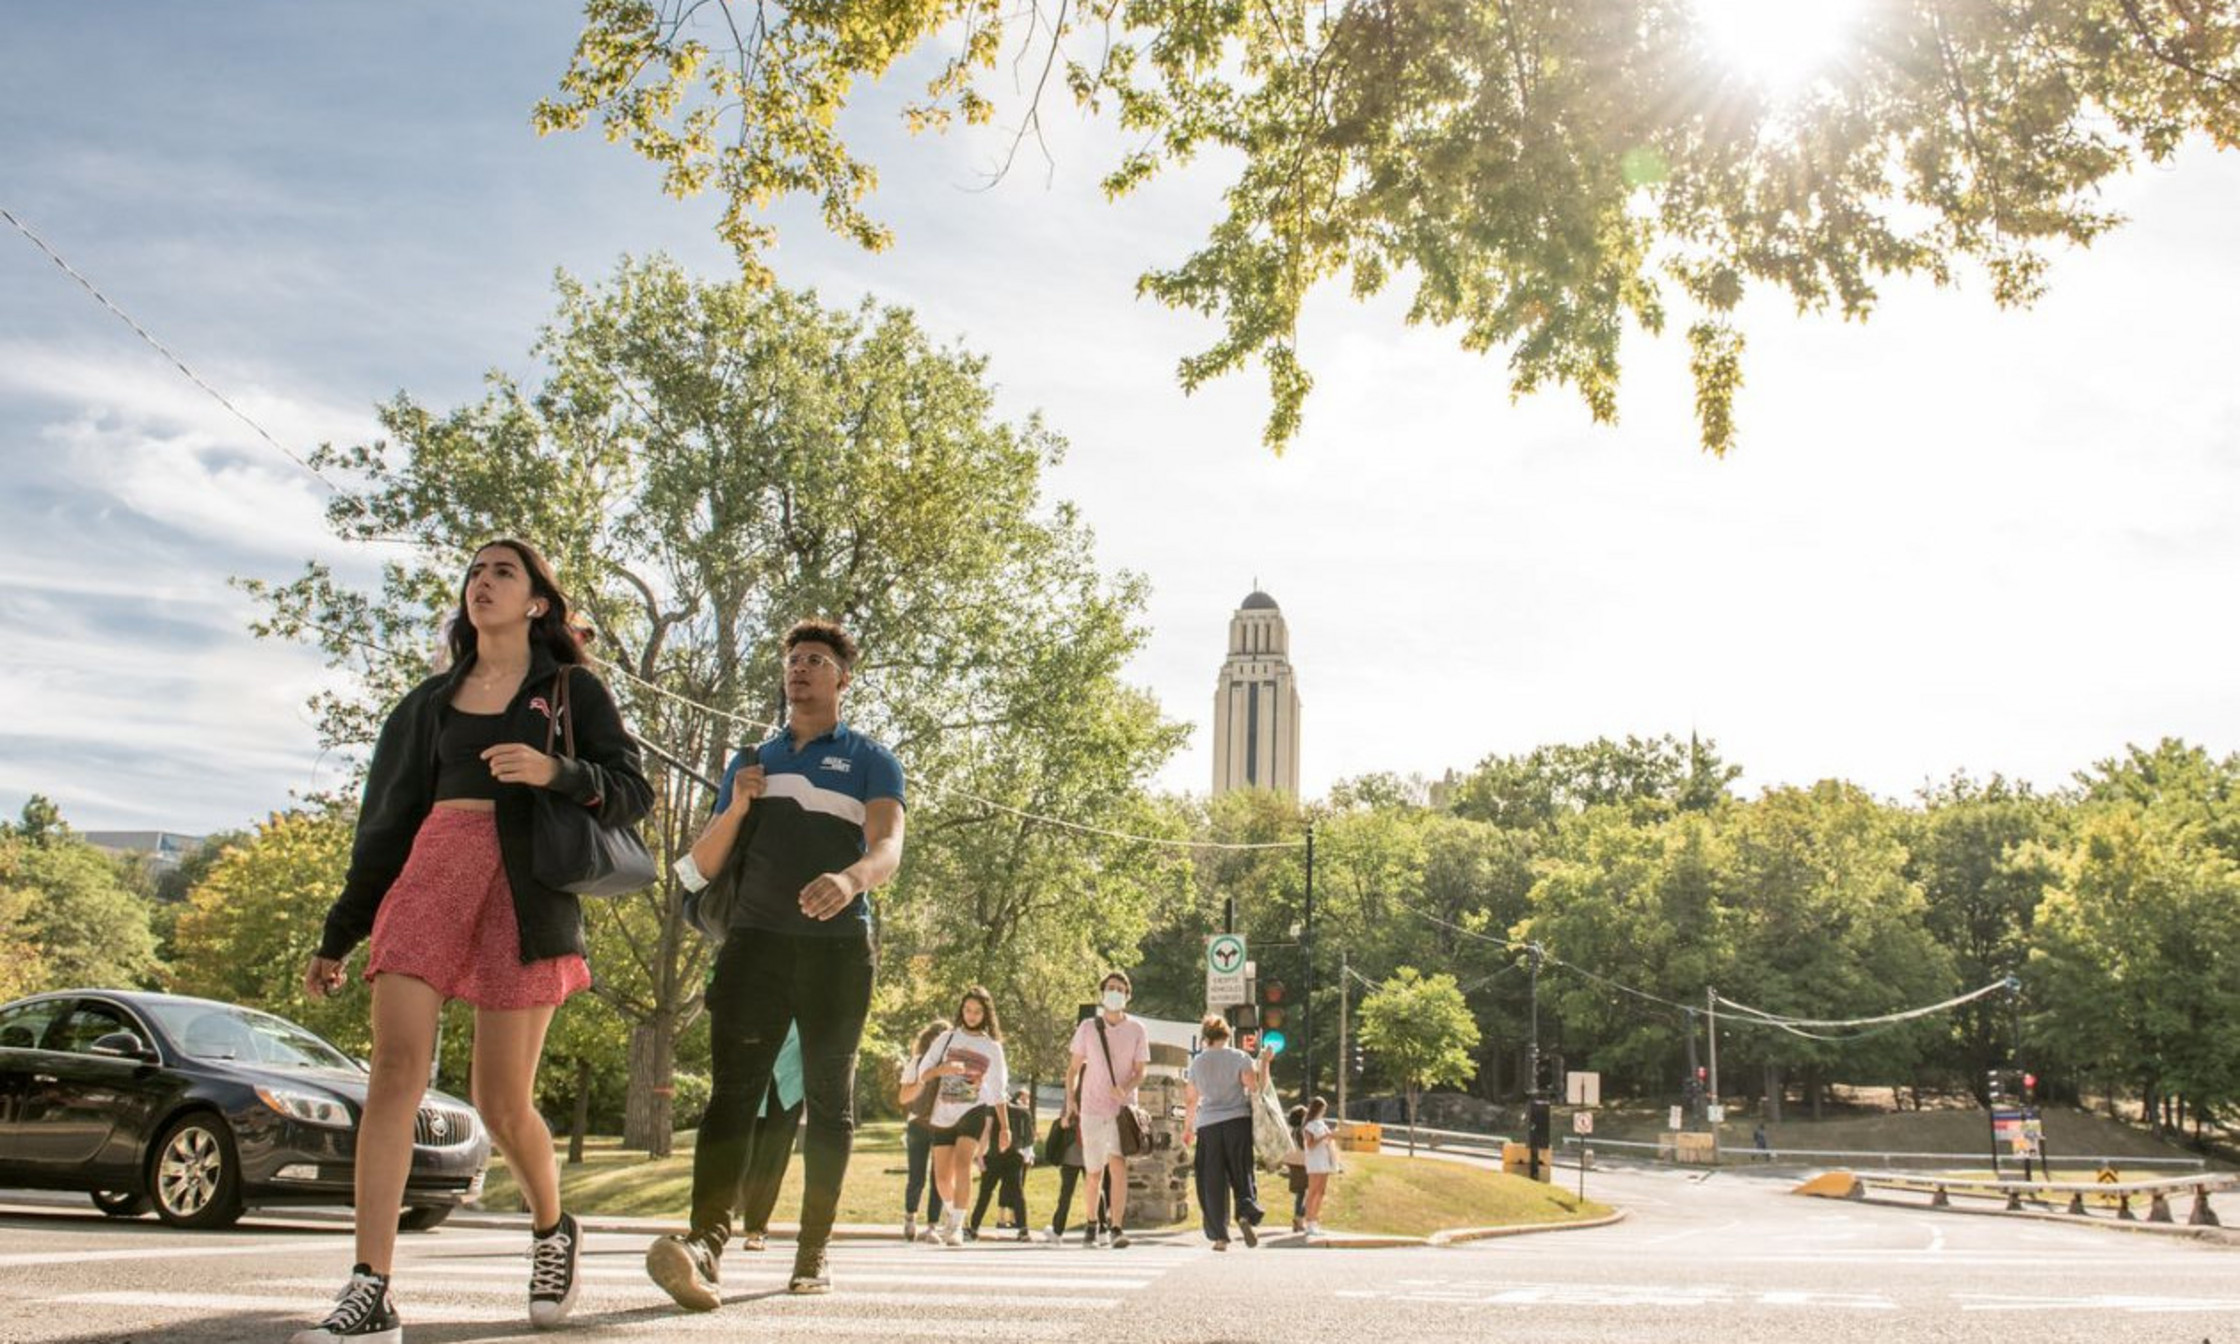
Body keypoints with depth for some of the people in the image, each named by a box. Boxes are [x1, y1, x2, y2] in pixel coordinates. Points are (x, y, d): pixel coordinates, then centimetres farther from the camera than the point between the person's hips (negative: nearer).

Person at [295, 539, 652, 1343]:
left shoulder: (570, 690, 9)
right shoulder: (430, 703, 19)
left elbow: (634, 792, 1)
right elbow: (387, 818, 20)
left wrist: (557, 773, -19)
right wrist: (339, 934, 19)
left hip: (524, 889, -3)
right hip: (427, 876, 3)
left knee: (502, 1102, -1)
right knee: (396, 1066, -14)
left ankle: (553, 1229, 27)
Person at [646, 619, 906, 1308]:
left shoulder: (870, 761, 8)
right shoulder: (750, 762, 20)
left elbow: (889, 845, -10)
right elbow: (702, 866, 17)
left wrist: (852, 878, -34)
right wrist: (736, 807, -3)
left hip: (838, 947, -2)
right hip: (756, 940, 2)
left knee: (828, 1099, 4)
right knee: (734, 1088, -14)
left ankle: (814, 1250, 10)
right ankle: (707, 1240, -27)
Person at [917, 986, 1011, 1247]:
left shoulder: (992, 1047, 7)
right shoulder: (947, 1038, 7)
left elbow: (997, 1091, 10)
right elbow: (923, 1071, 3)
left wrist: (1005, 1127, 5)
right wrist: (944, 1068, -18)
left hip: (973, 1111, -2)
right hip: (943, 1114, 2)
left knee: (962, 1164, -23)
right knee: (942, 1175, 6)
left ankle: (956, 1226, -22)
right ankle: (950, 1208, 38)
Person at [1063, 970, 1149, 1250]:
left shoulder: (1136, 1030, 1)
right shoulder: (1087, 1028, 4)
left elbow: (1140, 1072, 0)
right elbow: (1073, 1068, 10)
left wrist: (1125, 1089, -19)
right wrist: (1070, 1100, 2)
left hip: (1123, 1108, -2)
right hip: (1091, 1108, 2)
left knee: (1118, 1164, -20)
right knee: (1094, 1171, 10)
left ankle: (1117, 1227, -19)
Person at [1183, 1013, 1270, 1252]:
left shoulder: (1197, 1062, 9)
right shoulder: (1240, 1057, 1)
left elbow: (1191, 1100, 13)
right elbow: (1254, 1086, -11)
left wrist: (1188, 1127, 24)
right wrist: (1263, 1064, 2)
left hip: (1208, 1125, 1)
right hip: (1238, 1121, -1)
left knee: (1213, 1181, 4)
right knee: (1242, 1174, 7)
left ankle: (1219, 1236, 1)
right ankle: (1247, 1215, -19)